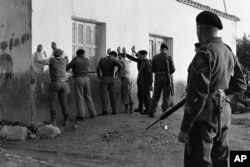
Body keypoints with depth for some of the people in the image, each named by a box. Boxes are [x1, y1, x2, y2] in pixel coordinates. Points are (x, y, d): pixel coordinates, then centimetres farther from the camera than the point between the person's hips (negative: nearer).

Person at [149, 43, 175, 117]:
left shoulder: (155, 57, 1)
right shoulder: (169, 58, -6)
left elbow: (153, 69, 3)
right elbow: (173, 70, -1)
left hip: (158, 78, 2)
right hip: (167, 78, -2)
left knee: (155, 95, 11)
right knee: (166, 96, 4)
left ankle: (151, 111, 5)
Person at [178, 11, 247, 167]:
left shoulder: (204, 53, -16)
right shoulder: (228, 52, 8)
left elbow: (197, 94, -20)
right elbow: (240, 85, 16)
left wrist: (185, 127, -15)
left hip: (204, 117, -8)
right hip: (223, 114, 8)